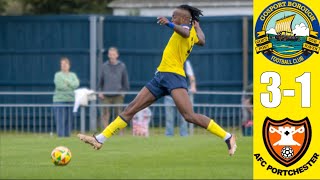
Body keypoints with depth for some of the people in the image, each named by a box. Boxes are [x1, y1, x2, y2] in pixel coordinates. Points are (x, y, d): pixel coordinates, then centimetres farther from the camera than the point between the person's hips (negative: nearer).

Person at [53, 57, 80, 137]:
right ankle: (60, 136, -7)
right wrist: (71, 85, -3)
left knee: (69, 119, 4)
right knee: (61, 120, -8)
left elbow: (76, 84, -3)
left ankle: (67, 135, 9)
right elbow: (59, 85, -13)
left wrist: (67, 82, -12)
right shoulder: (58, 75, 2)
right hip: (59, 100, -4)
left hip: (70, 99, 4)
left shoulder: (73, 75, 13)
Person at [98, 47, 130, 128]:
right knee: (105, 113, -1)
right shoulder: (105, 66, 6)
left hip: (118, 95, -1)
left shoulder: (122, 66, 4)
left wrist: (124, 91, 2)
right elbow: (101, 80, 10)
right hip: (106, 96, 1)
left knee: (119, 112, -2)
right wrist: (100, 91, 3)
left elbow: (125, 80, 9)